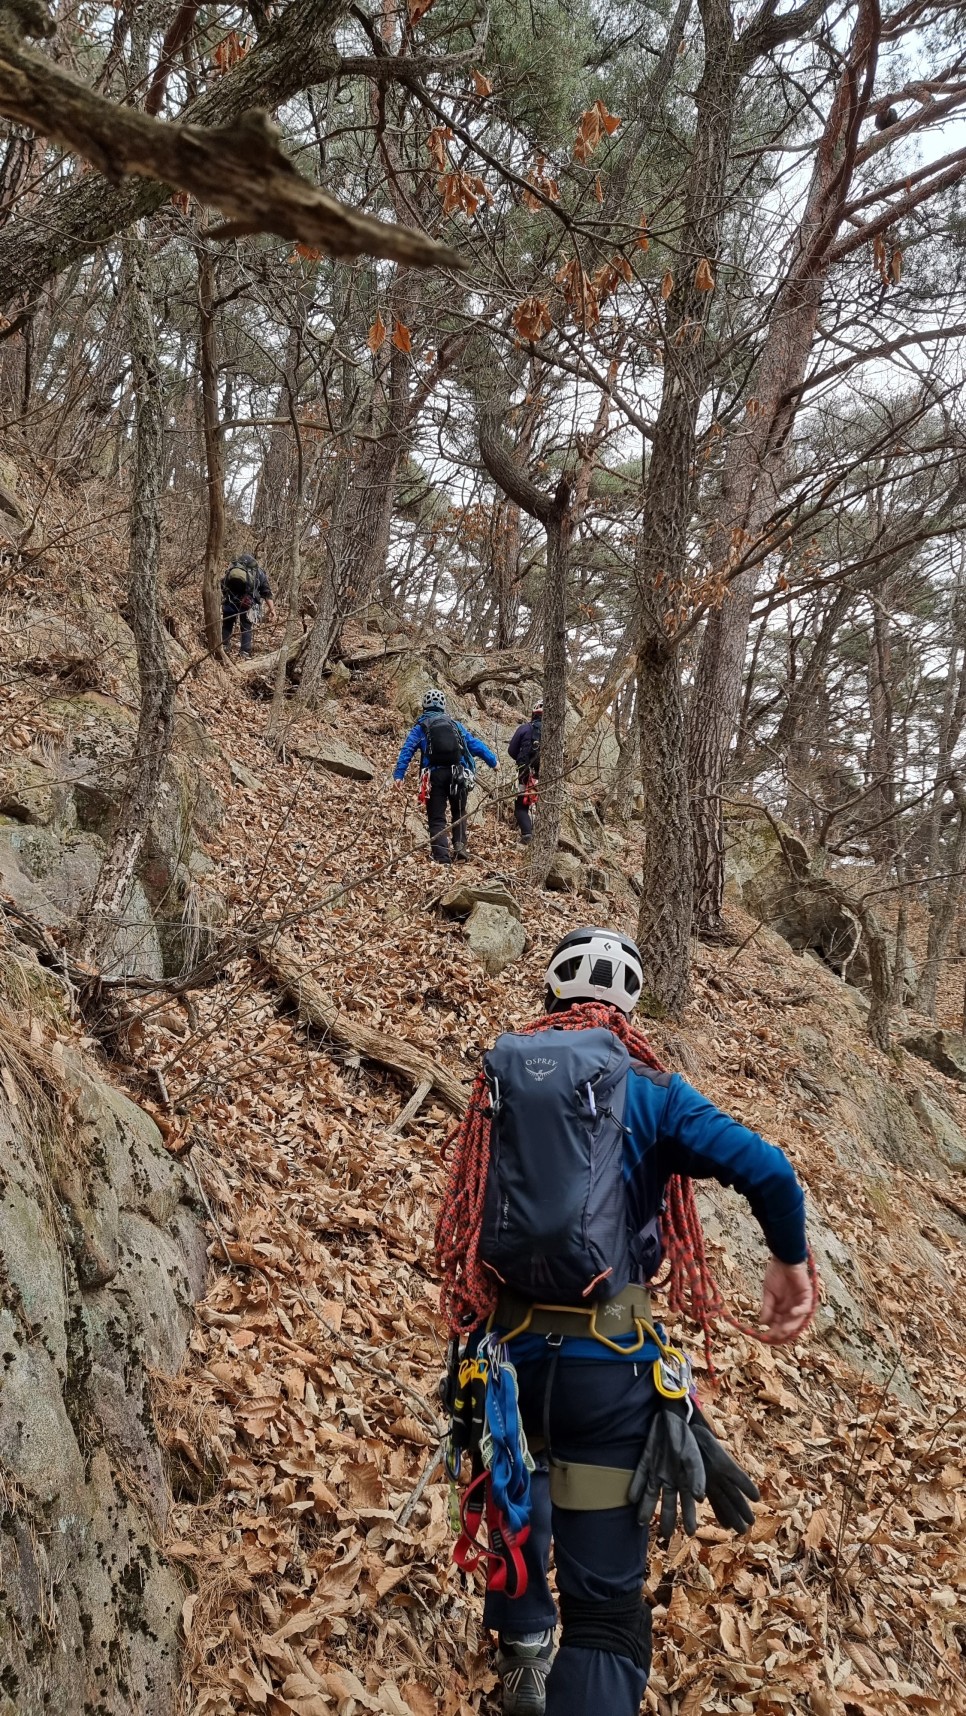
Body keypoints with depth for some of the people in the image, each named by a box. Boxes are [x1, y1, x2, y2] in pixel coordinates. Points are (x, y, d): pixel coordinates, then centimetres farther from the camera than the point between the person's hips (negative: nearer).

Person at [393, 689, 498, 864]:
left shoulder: (420, 728, 7)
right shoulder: (455, 725, 15)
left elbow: (407, 750, -5)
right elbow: (475, 744, 16)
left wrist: (398, 774, -10)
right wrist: (493, 761, 23)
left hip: (435, 775, -2)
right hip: (458, 774, 2)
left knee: (437, 818, 2)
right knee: (459, 812, 22)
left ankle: (442, 857, -11)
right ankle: (460, 844, 3)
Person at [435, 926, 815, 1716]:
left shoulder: (499, 1082, 5)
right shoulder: (649, 1090, -6)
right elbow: (767, 1169, -16)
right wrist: (792, 1261, 0)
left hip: (508, 1352, 4)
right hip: (611, 1364, -4)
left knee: (519, 1493, 37)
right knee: (605, 1602, 4)